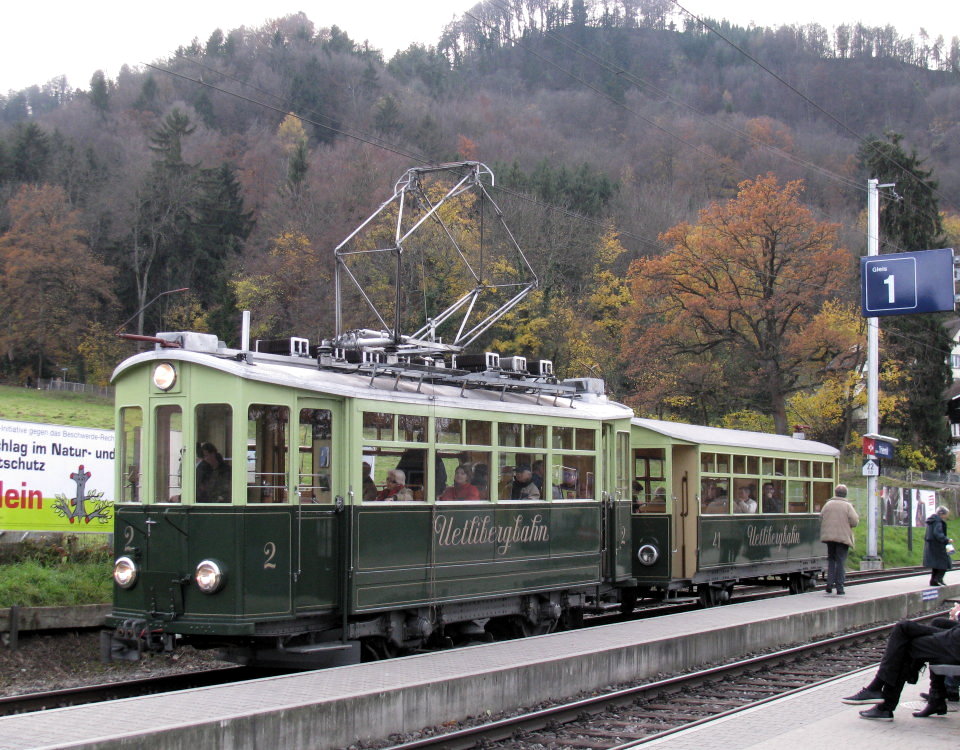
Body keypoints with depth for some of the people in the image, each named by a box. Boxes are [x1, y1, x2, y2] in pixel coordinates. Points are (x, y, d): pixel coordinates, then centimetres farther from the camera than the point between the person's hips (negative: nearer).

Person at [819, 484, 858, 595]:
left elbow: (821, 519, 5)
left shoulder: (828, 504, 5)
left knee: (831, 560, 16)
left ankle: (829, 583, 4)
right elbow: (855, 521, -11)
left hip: (829, 536, 3)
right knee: (841, 561, 1)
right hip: (843, 537, -3)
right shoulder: (847, 506, -5)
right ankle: (839, 587, 0)